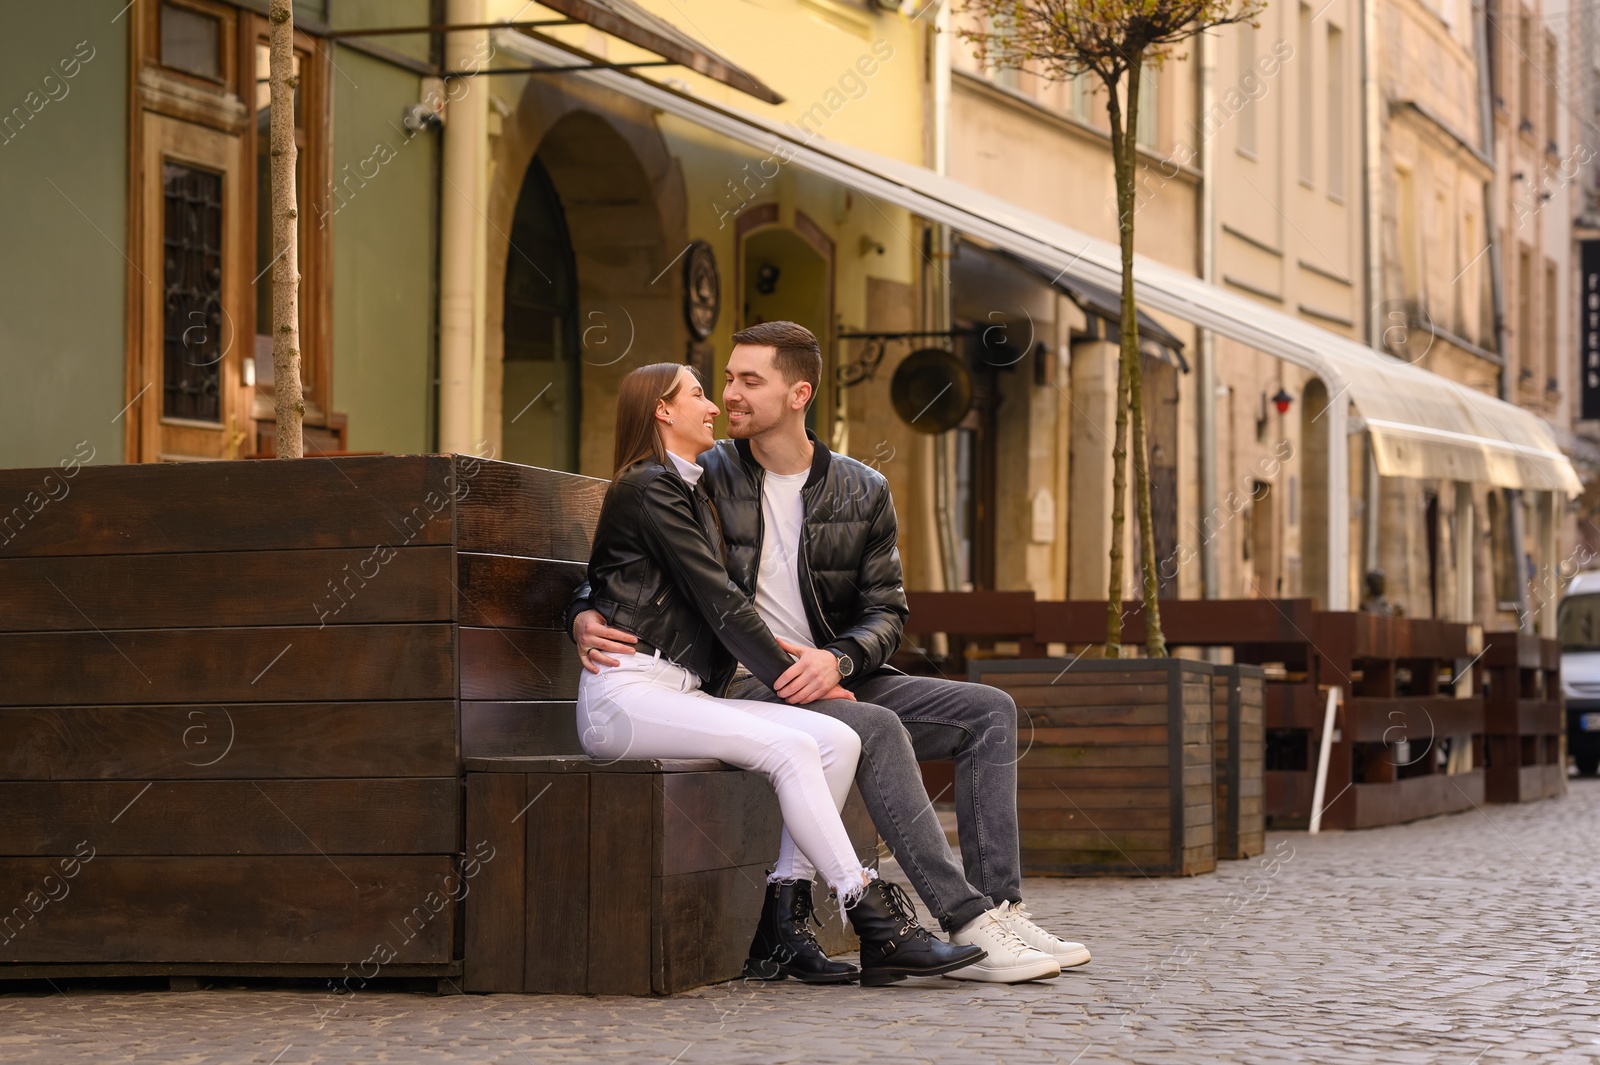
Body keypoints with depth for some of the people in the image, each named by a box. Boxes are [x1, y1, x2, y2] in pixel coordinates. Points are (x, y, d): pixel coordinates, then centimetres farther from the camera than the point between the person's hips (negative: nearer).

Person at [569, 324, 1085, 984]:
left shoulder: (863, 492, 7)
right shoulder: (704, 478, 1)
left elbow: (887, 612, 6)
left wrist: (836, 660, -16)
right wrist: (584, 617, -15)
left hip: (834, 681, 5)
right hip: (746, 691, -5)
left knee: (990, 712, -10)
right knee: (877, 729, -32)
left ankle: (999, 911, -18)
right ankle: (967, 925, -35)